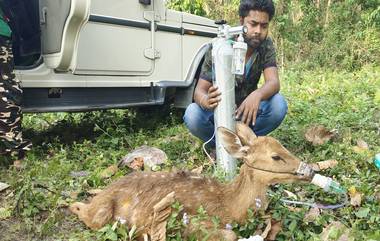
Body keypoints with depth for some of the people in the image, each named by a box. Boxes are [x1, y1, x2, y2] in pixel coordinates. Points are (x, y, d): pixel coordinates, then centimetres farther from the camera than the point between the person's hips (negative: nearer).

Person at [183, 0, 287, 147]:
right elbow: (200, 91, -23)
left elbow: (274, 82, -24)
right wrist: (206, 101, -50)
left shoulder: (266, 46, -11)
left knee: (279, 105, -27)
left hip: (246, 110, 2)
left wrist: (257, 95, -49)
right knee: (192, 115, -34)